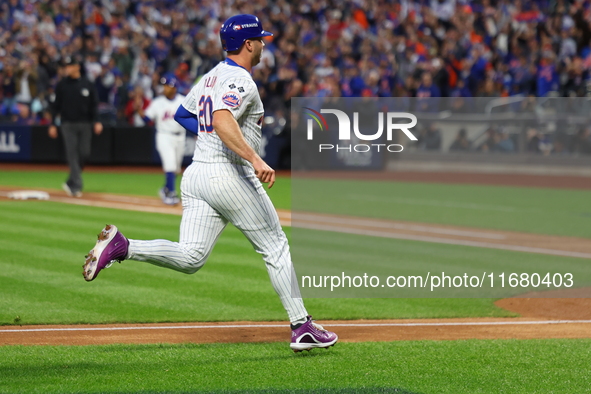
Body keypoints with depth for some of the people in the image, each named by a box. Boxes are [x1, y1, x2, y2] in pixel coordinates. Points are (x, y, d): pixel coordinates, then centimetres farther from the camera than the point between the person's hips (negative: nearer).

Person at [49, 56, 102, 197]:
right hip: (68, 124, -1)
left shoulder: (87, 84, 6)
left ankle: (71, 183, 16)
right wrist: (53, 124, 1)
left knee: (84, 153, -1)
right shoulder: (61, 85, 5)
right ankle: (76, 186, -13)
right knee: (72, 154, -9)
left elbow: (94, 105, 6)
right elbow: (56, 106, 7)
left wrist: (96, 122, -7)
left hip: (85, 124, 2)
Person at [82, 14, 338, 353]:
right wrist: (255, 159, -38)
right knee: (276, 247, 3)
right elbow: (222, 120, -29)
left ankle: (122, 247, -15)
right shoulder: (240, 81, -11)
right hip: (230, 174, -8)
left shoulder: (211, 77, 17)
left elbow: (182, 115, 28)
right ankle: (302, 327, 6)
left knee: (190, 258, 2)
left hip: (196, 173, 8)